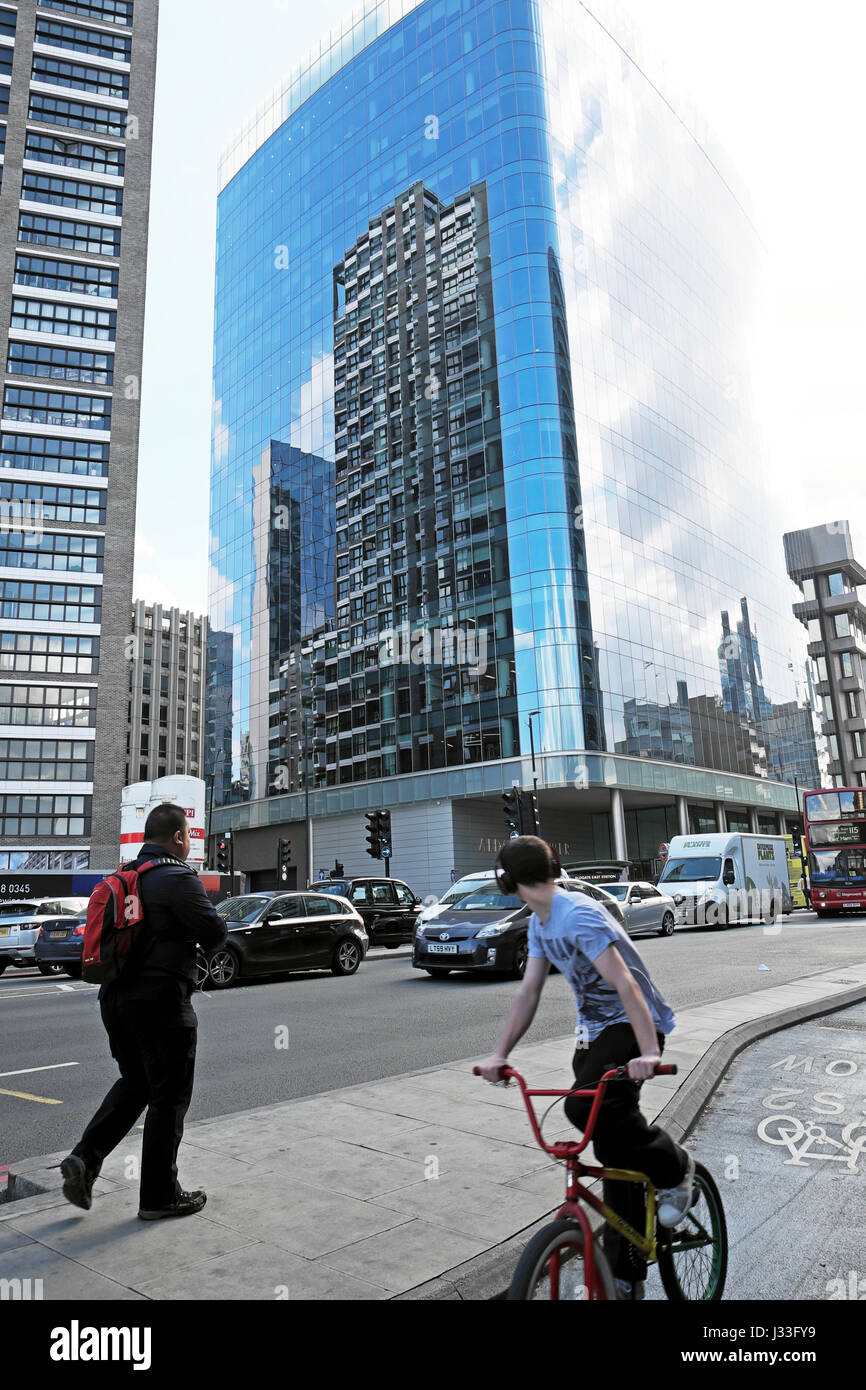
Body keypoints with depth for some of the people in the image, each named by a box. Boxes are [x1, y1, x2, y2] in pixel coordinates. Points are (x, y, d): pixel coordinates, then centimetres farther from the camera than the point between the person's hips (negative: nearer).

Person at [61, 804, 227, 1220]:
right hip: (161, 1002, -8)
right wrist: (210, 917, 5)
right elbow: (215, 933, -16)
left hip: (116, 998, 8)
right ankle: (159, 1196, 17)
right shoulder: (178, 878, -17)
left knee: (134, 1084, 25)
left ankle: (85, 1158, 11)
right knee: (169, 1098, 7)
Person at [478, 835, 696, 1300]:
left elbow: (626, 984, -31)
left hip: (630, 1026, -8)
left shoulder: (579, 916, -25)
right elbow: (529, 991, 5)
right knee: (614, 1153, 11)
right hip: (593, 1032, 8)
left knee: (587, 1107, -30)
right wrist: (500, 1053, 0)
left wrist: (649, 1053, -40)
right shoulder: (541, 924, 4)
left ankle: (673, 1167, -3)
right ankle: (627, 1277, 24)